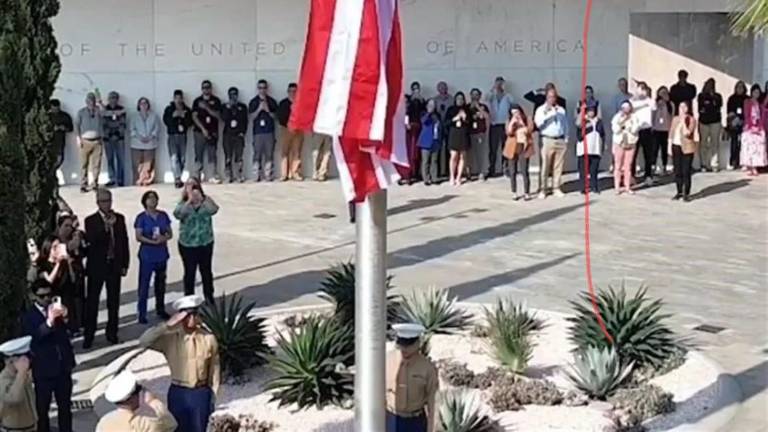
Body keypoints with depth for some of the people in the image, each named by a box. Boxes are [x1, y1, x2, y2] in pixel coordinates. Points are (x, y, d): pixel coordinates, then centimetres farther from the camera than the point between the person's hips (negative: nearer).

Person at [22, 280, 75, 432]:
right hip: (43, 369, -4)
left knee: (65, 405, 15)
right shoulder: (28, 316, -9)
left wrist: (65, 317, -29)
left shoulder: (58, 309, 2)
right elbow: (33, 337, -25)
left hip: (63, 366, 4)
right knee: (42, 407, 6)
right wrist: (49, 321, -40)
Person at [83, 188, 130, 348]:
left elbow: (124, 241, 8)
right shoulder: (91, 221, -4)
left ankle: (112, 333, 21)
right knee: (92, 302, 1)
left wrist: (125, 264, 5)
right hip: (97, 266, -3)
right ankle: (88, 336, 7)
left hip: (114, 265, 3)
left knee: (114, 301, 10)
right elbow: (91, 239, -20)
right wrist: (106, 225, -27)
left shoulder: (119, 219, 5)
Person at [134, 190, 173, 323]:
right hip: (147, 255, -4)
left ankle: (160, 310, 28)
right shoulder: (141, 217, -6)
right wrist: (152, 241, -23)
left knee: (161, 282, 14)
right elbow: (138, 237, -12)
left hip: (162, 254, 4)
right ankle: (142, 313, 3)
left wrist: (164, 238, -14)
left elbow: (170, 233, 7)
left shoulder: (163, 215, 5)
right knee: (144, 284, -3)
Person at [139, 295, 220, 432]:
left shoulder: (209, 339, -6)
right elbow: (143, 342, -22)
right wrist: (167, 325, -27)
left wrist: (213, 395, 3)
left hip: (201, 394, 0)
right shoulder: (170, 338, -8)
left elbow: (214, 369, 1)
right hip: (178, 394, 0)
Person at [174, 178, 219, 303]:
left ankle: (209, 298, 28)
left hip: (205, 243, 1)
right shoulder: (183, 204, -7)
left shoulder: (206, 201, -5)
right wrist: (190, 200, -30)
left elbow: (213, 210, -26)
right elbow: (177, 214, -28)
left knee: (206, 272, 13)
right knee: (189, 272, 8)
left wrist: (201, 198, -32)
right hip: (187, 245, -1)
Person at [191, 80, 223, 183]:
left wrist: (206, 107, -13)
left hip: (212, 132, 0)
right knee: (199, 155, -2)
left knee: (212, 155, -3)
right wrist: (203, 129, -8)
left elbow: (218, 116, -1)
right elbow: (194, 116, 2)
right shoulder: (197, 101, 8)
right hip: (200, 132, 1)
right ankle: (197, 177, 0)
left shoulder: (216, 101, 7)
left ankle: (215, 176, -3)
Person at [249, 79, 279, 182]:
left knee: (269, 154, -1)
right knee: (257, 154, -3)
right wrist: (259, 109, -12)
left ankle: (268, 175, 1)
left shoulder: (272, 101, 9)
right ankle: (256, 175, -2)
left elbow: (274, 116, 7)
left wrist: (267, 110, -10)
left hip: (269, 131, 1)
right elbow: (252, 116, 2)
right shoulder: (253, 102, 7)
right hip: (258, 131, -1)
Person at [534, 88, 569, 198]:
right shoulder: (541, 109, 3)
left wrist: (566, 138, 10)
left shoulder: (561, 110, 15)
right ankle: (543, 190, -3)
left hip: (560, 140, 4)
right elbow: (538, 123, -11)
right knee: (545, 166, -6)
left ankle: (556, 188, 11)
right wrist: (545, 113, -20)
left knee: (558, 166, 4)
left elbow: (565, 125, 18)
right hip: (547, 140, -4)